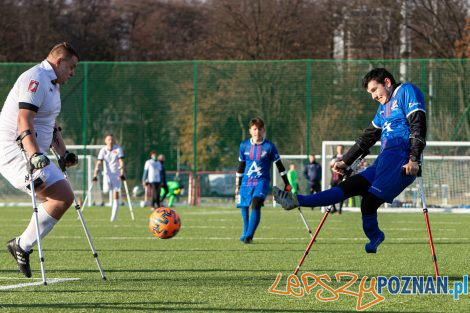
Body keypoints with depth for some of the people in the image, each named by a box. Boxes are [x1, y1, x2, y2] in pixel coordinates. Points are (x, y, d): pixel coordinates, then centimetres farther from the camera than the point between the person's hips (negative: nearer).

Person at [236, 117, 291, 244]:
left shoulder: (269, 146, -2)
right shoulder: (244, 145, 6)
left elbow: (279, 165, 4)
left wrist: (287, 184, 4)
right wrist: (237, 185, 17)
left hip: (262, 181, -4)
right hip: (246, 181, 4)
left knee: (256, 205, -24)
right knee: (243, 207, 7)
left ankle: (249, 236, -26)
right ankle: (246, 232, 30)